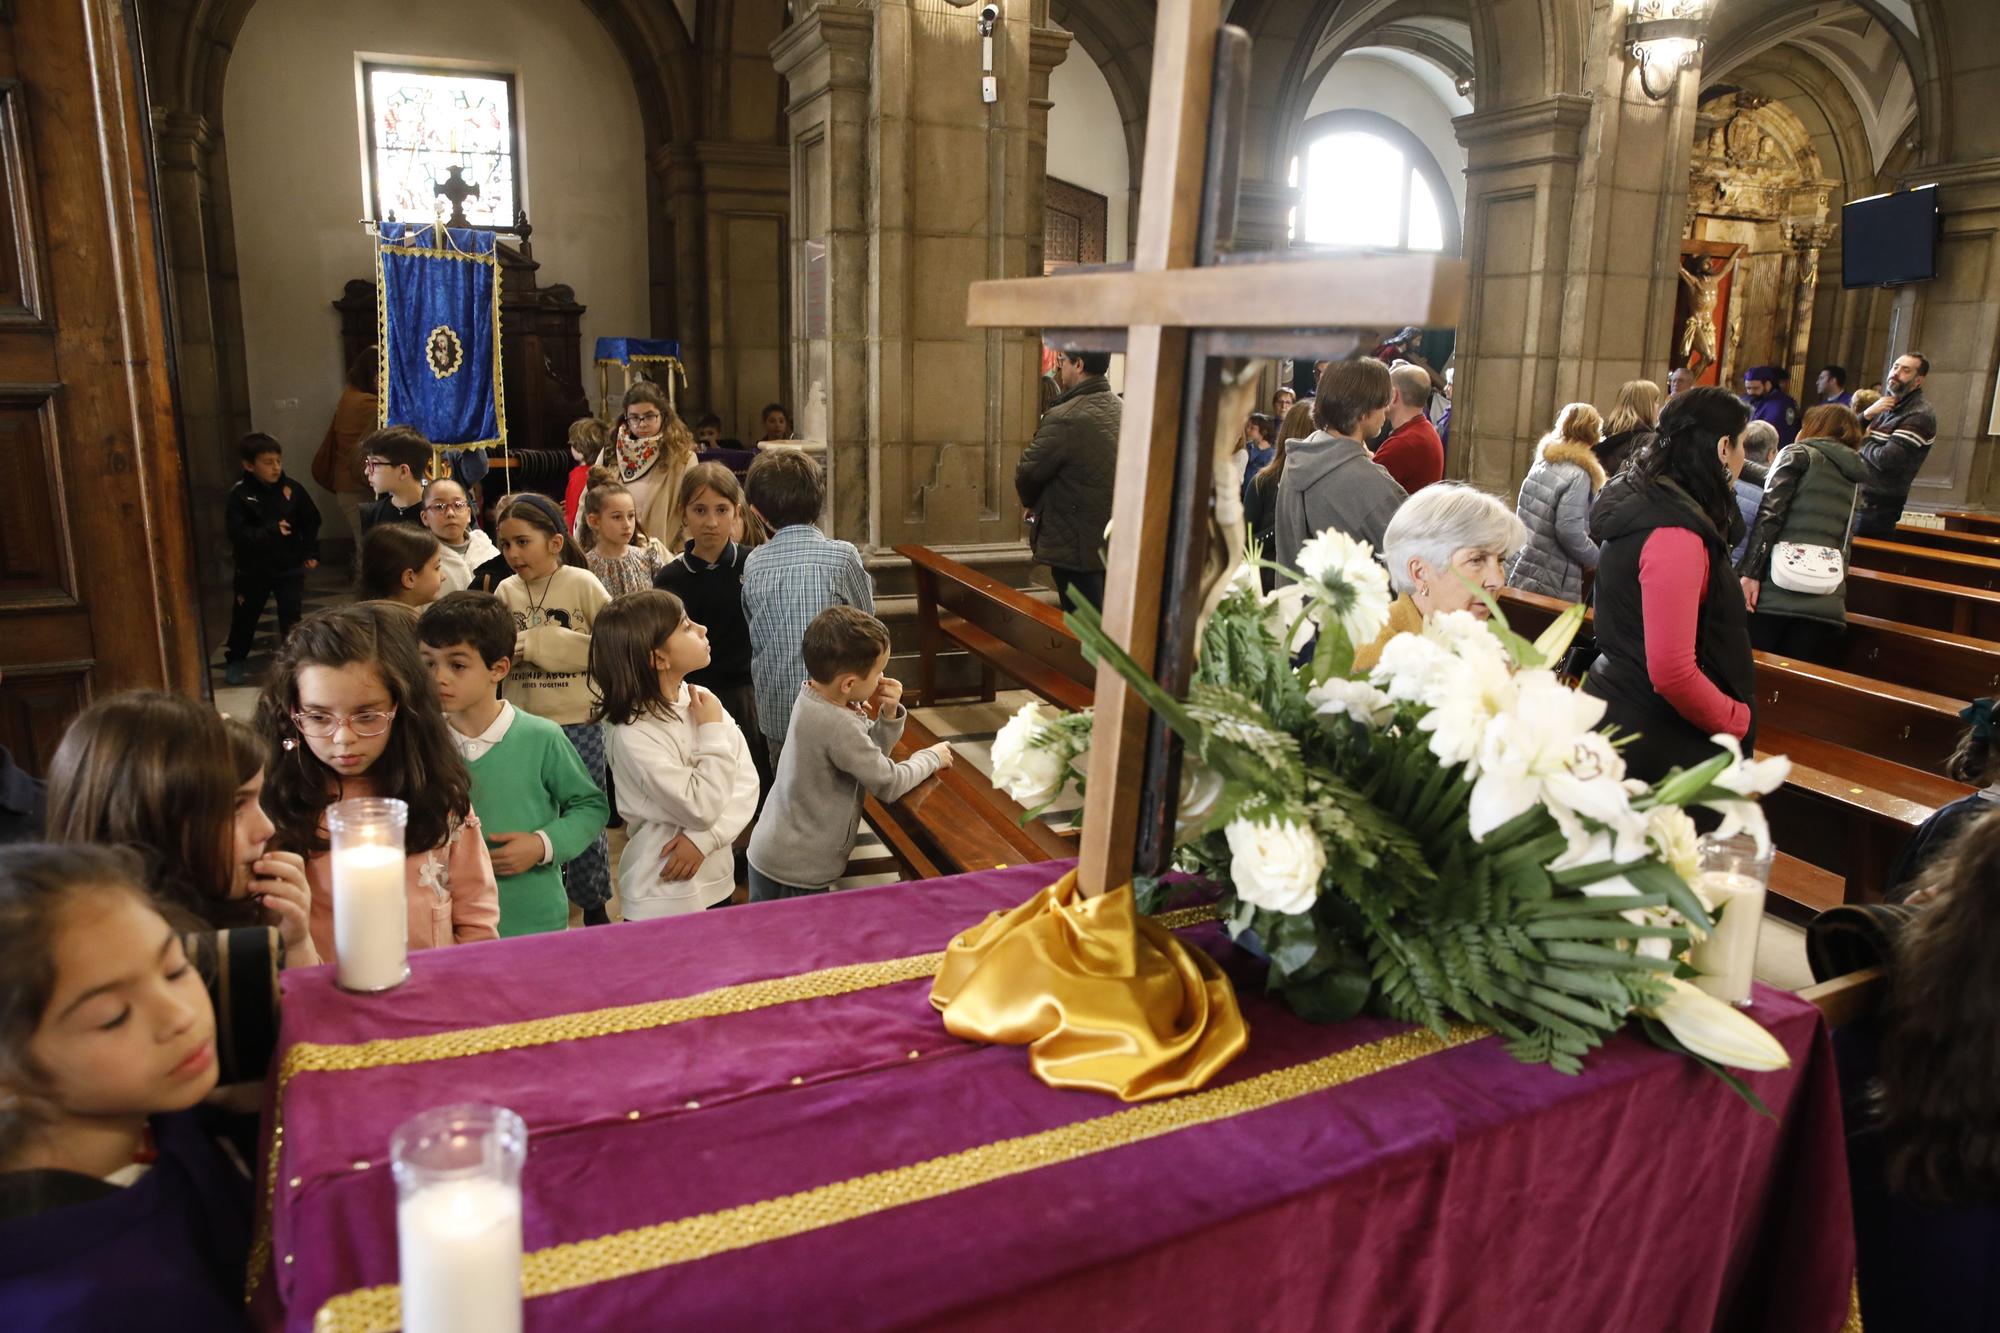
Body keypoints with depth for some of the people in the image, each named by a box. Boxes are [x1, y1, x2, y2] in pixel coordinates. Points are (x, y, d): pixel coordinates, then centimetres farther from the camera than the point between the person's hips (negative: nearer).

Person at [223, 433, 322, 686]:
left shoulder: (292, 489, -6)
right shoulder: (240, 494, -14)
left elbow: (311, 521, 4)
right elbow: (238, 533, -20)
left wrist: (310, 552, 1)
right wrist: (271, 531, -27)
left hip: (290, 566, 1)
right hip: (254, 569, -1)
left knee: (292, 614, 3)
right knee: (246, 615, 14)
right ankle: (235, 659, 32)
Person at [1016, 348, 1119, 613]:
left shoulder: (1064, 419, -21)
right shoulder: (1120, 410, 6)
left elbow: (1027, 474, -11)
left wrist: (1032, 504, 10)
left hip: (1075, 547, -8)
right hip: (1114, 541, 8)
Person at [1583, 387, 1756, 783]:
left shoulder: (1640, 503, 5)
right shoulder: (1675, 535, -23)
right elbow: (1672, 672, -26)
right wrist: (1740, 722, -12)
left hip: (1618, 710, 10)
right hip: (1655, 743, -9)